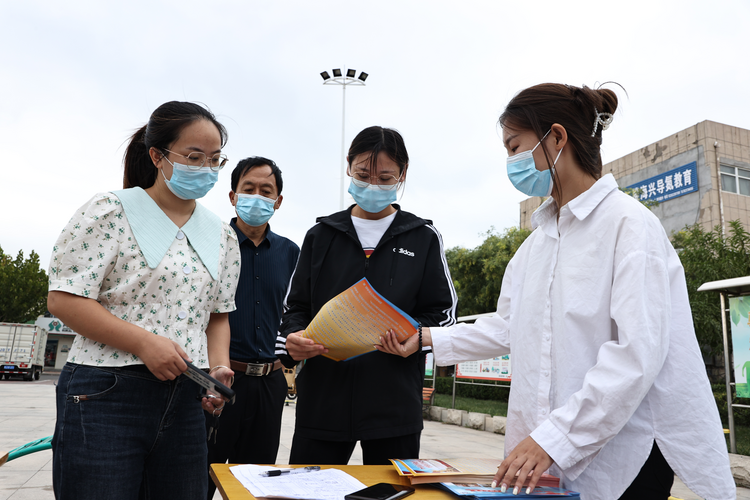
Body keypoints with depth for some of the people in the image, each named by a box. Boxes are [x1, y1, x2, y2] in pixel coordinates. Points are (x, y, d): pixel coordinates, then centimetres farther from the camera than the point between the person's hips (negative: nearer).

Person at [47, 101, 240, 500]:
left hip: (185, 401, 5)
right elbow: (63, 300, -9)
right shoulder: (111, 211, -4)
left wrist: (218, 367, -2)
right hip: (105, 396, -5)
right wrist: (145, 342, -18)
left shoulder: (222, 236, 11)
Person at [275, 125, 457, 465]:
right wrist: (293, 339, -10)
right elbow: (297, 307, 11)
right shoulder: (321, 235, 11)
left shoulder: (424, 238, 6)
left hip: (394, 405, -1)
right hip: (322, 399, 1)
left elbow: (443, 312, 5)